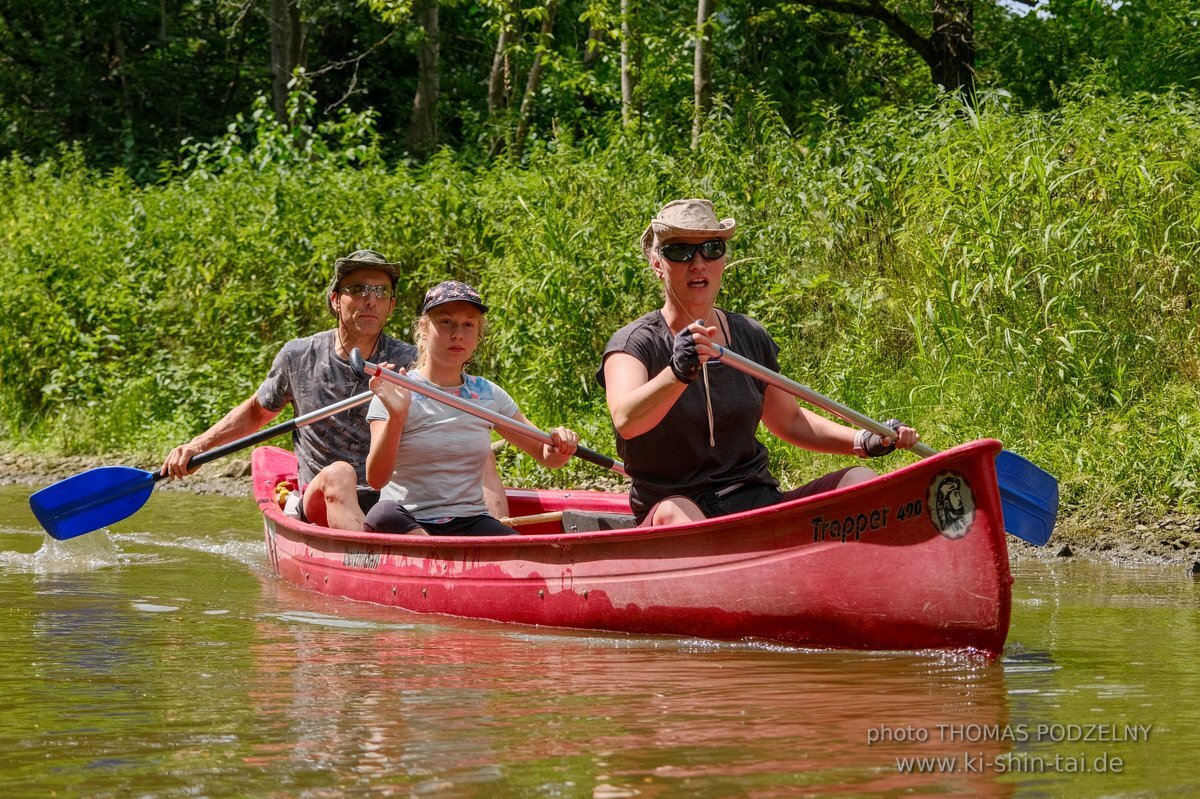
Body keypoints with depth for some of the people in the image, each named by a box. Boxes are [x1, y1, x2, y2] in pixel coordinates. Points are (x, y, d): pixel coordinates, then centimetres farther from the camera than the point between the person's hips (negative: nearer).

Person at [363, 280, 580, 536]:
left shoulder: (488, 395, 11)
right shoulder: (398, 392, -2)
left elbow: (545, 455, 18)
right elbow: (376, 479, -14)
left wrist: (558, 445, -7)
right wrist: (396, 417, -30)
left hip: (470, 522, 2)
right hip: (406, 525, -2)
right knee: (385, 515, -39)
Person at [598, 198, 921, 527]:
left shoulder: (750, 337, 13)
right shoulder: (633, 344, -4)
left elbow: (789, 420, 27)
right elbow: (626, 421, -26)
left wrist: (866, 441, 12)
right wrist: (678, 373, -45)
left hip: (759, 505, 6)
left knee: (861, 479, -14)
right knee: (674, 512, -39)